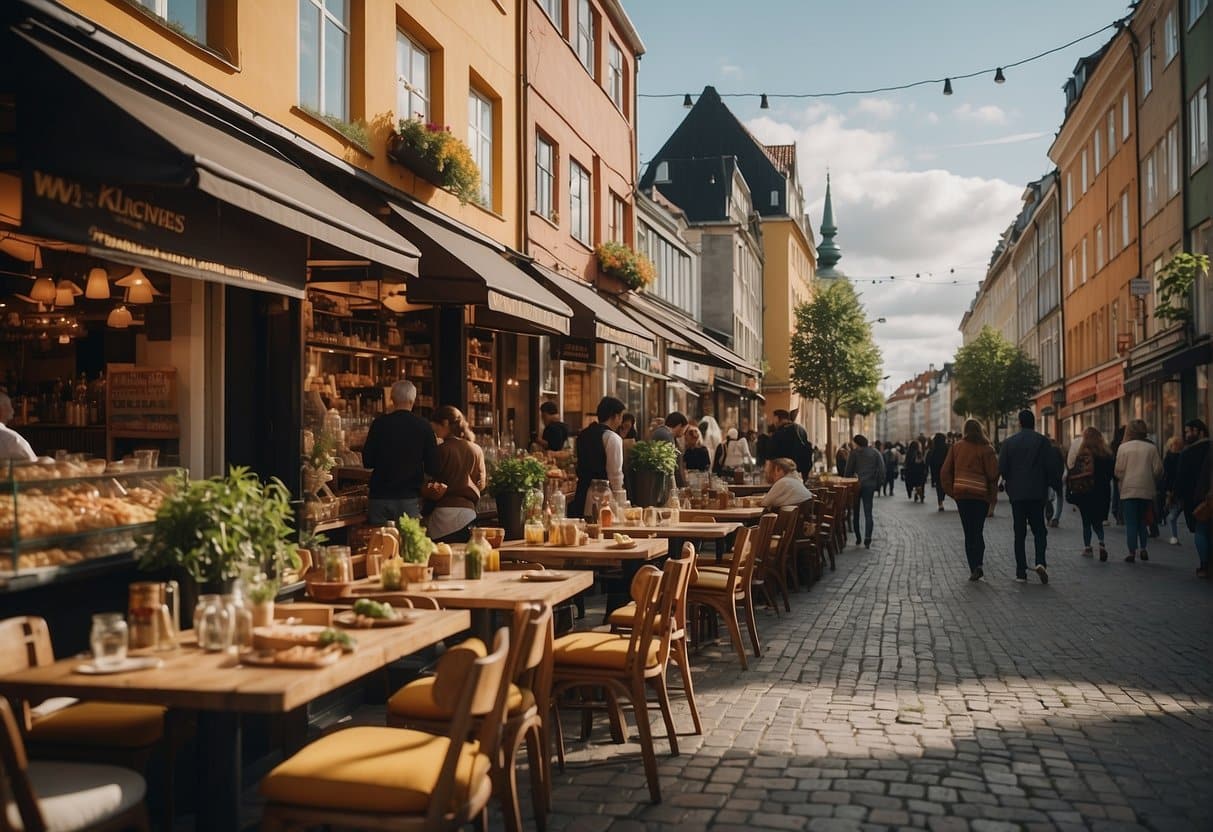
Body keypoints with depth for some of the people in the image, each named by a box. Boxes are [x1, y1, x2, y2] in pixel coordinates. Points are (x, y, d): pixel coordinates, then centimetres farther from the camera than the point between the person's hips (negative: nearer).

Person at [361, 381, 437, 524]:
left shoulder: (379, 423, -3)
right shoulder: (424, 426, -4)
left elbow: (367, 462, 2)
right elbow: (432, 468, -2)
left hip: (380, 497, 1)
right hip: (410, 498, -1)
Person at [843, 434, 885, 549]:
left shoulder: (854, 453, -4)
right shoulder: (875, 453, 4)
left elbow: (848, 471, -5)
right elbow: (881, 470, 0)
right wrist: (878, 484, 6)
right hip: (870, 485, 2)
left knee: (856, 512, 13)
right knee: (868, 513, 2)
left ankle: (857, 538, 15)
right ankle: (867, 539, -13)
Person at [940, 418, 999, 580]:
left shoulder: (956, 446, 4)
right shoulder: (986, 449, -5)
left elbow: (945, 471, 3)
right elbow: (993, 474, -9)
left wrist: (951, 491, 10)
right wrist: (993, 497, 2)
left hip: (961, 494, 1)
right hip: (981, 495, -1)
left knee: (969, 532, 8)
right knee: (978, 531, 9)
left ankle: (974, 569, 4)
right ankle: (978, 564, -10)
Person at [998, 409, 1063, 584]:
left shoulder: (1009, 442, -1)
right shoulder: (1042, 441, -3)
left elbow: (1002, 468, -3)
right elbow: (1053, 465, -6)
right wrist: (1056, 484, 9)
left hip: (1016, 493, 1)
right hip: (1038, 492, -1)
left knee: (1019, 532, 7)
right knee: (1039, 529, 8)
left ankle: (1021, 571, 5)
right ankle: (1040, 561, -15)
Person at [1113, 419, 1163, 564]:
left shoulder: (1123, 447, -5)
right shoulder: (1151, 448, -1)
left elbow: (1119, 470, -8)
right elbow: (1158, 469, -1)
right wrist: (1153, 482, 17)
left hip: (1128, 490, -2)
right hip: (1147, 490, 2)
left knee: (1131, 523, 2)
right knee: (1143, 520, 17)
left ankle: (1132, 552, 0)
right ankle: (1143, 548, 10)